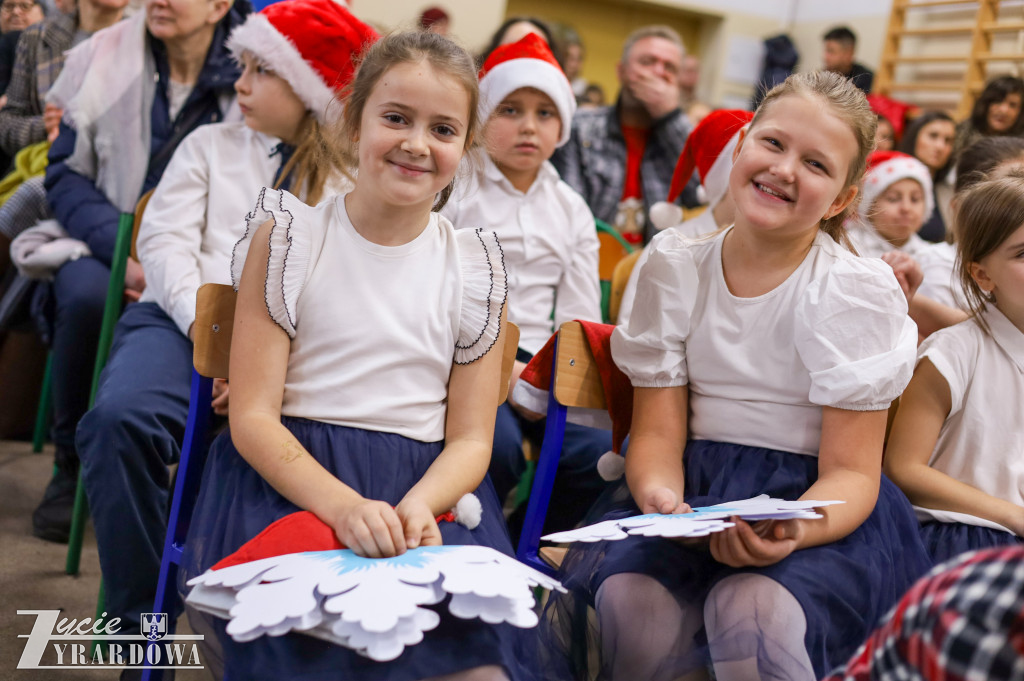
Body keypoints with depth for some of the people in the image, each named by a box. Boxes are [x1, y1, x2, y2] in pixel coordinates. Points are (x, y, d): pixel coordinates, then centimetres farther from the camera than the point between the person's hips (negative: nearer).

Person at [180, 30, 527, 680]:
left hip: (429, 491, 2)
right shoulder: (288, 236, 2)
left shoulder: (476, 270, 8)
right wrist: (343, 505, -21)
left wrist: (418, 506, -15)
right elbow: (252, 417, -4)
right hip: (289, 484, -2)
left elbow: (470, 440, 7)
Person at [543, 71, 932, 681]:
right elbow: (658, 431, 0)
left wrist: (790, 531, -30)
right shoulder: (676, 266, 2)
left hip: (815, 510, -2)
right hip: (694, 493, 3)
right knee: (628, 603, -27)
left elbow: (851, 471, -8)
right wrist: (660, 496, -24)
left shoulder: (860, 290, -6)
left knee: (755, 611, -33)